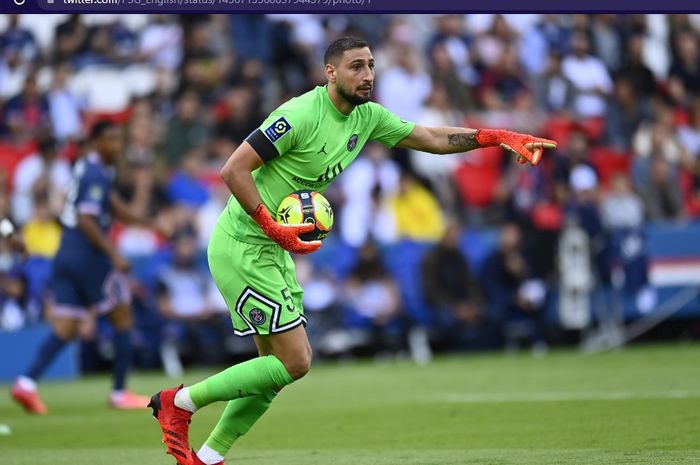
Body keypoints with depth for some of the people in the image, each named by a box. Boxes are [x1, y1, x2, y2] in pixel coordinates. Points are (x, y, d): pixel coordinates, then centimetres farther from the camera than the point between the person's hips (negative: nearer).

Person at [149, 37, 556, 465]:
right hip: (242, 248, -9)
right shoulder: (299, 115, -20)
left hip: (275, 252, 9)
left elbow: (434, 138, 14)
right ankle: (181, 401, 0)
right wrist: (274, 229, -23)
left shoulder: (368, 116, 6)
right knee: (294, 362, -12)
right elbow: (234, 170, -21)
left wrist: (500, 137, 3)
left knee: (275, 369, 8)